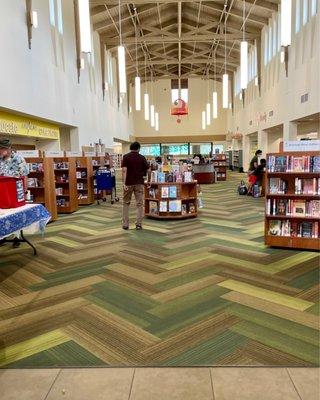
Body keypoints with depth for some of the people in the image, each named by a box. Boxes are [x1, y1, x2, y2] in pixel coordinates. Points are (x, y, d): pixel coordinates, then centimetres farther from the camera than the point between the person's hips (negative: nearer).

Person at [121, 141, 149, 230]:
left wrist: (124, 183, -16)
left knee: (126, 203, 11)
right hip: (139, 183, 1)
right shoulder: (142, 158, 3)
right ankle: (139, 224, 0)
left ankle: (125, 224, 9)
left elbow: (124, 170, -13)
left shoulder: (126, 157, -3)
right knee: (139, 204, 4)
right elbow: (147, 170, 6)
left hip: (129, 183, 0)